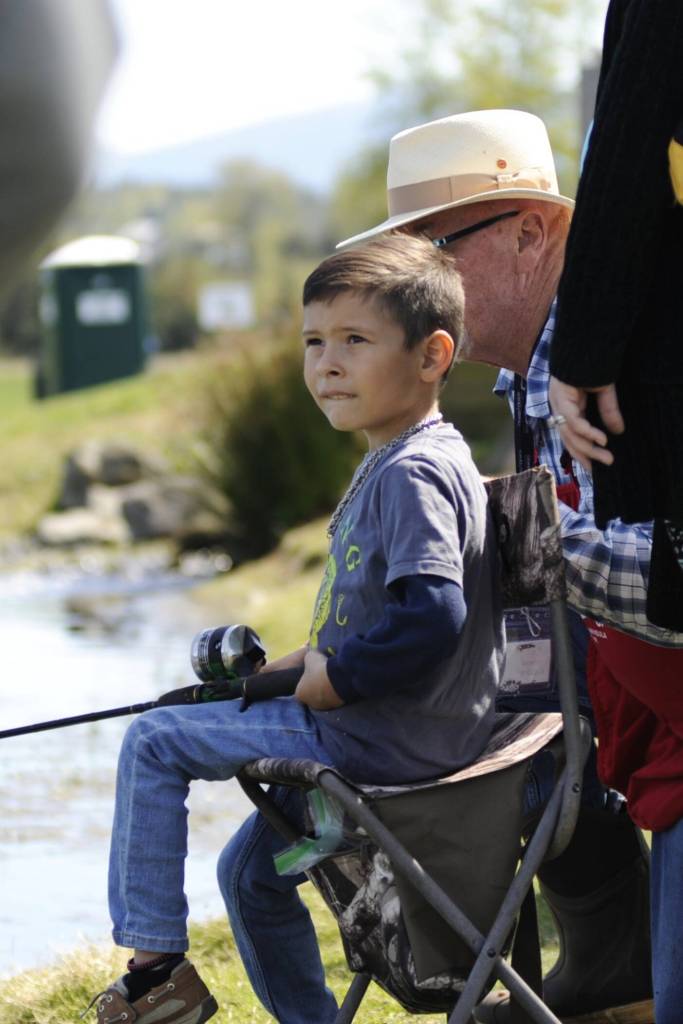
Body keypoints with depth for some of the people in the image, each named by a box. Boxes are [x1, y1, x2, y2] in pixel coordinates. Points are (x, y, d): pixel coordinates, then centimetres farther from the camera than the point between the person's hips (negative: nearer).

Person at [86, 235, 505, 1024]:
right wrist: (313, 658, 12)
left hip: (383, 737, -10)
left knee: (153, 744, -7)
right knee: (251, 869, 24)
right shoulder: (391, 463, 12)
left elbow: (432, 614, -33)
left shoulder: (415, 473, -20)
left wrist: (335, 678, -21)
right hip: (379, 730, 10)